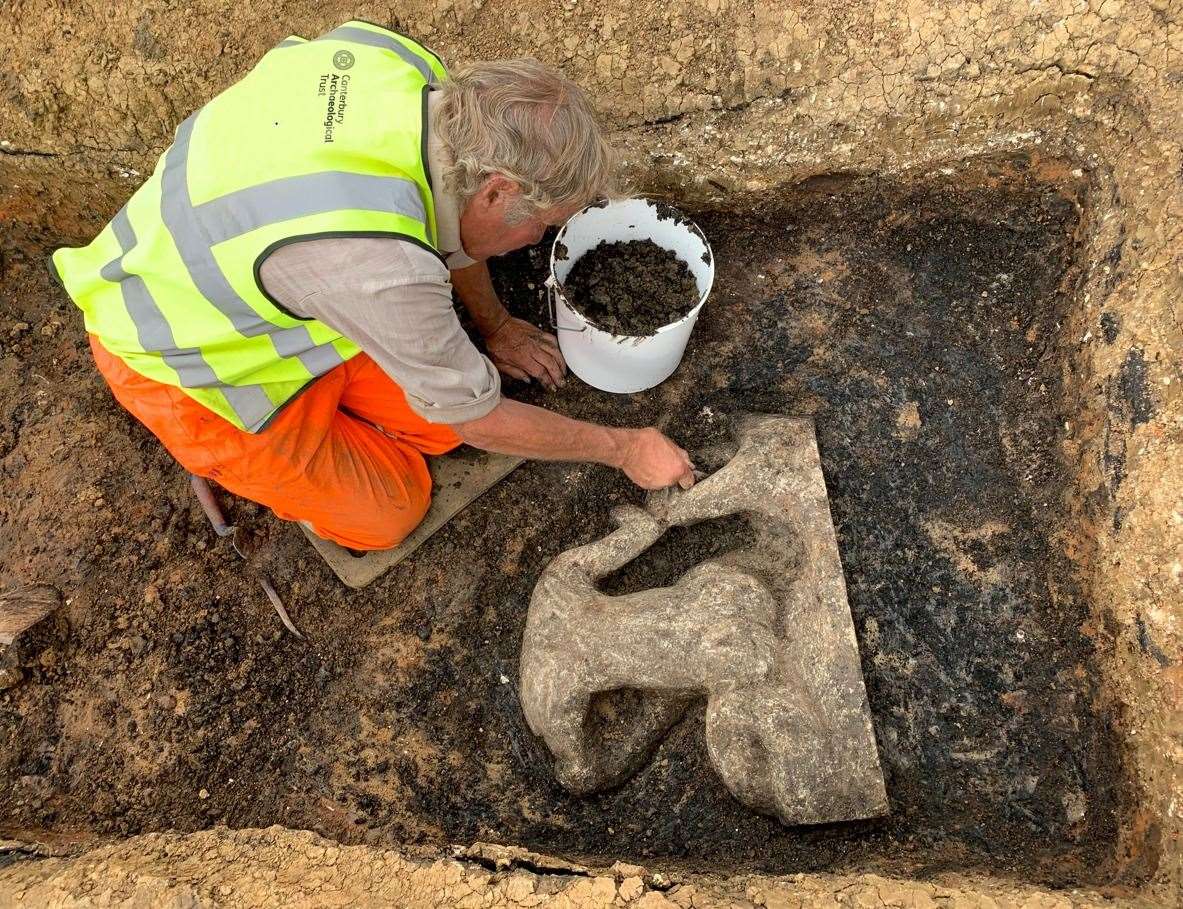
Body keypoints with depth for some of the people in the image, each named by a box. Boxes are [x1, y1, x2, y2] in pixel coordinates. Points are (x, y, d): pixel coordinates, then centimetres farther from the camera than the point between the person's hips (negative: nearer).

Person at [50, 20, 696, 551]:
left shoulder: (404, 66, -19)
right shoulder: (377, 264, -40)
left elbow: (446, 216, 3)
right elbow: (483, 422, -23)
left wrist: (495, 326, 15)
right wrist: (625, 449, -10)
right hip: (172, 346, -7)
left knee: (438, 420, 1)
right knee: (384, 517, 3)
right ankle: (215, 449, 17)